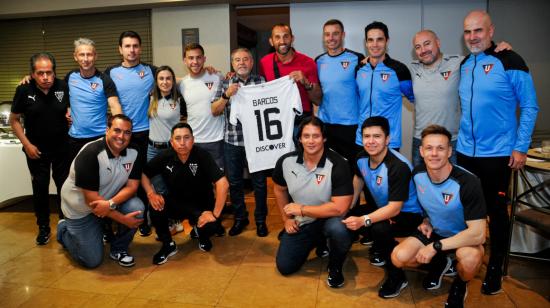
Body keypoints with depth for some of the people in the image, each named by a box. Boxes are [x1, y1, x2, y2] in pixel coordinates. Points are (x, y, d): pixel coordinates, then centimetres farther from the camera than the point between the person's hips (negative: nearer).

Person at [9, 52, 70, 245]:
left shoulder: (64, 87, -12)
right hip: (36, 149, 0)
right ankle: (43, 227, 23)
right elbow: (14, 120, -3)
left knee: (65, 186, 10)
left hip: (62, 147, 1)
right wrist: (27, 145, -9)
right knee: (40, 188, 8)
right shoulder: (24, 90, -13)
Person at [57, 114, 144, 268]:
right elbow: (91, 199, -28)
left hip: (110, 200, 4)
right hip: (80, 208, -4)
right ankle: (64, 230, 25)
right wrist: (123, 219, -27)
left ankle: (118, 249, 0)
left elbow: (132, 186, -13)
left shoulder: (133, 153, -13)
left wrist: (110, 204, -32)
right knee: (92, 260, -4)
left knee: (136, 207, -26)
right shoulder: (90, 154, -28)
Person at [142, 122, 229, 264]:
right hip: (175, 202, 3)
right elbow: (143, 174, 1)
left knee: (210, 226, -31)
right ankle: (168, 245, 0)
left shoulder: (202, 156, -21)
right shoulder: (165, 157, -12)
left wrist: (215, 214, -28)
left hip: (201, 205, -2)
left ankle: (202, 235, 11)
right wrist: (151, 194, -17)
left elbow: (223, 184, -27)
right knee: (156, 208, -28)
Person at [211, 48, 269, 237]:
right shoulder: (225, 84, 6)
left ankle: (260, 220, 24)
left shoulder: (261, 81, 3)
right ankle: (240, 218, 29)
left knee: (259, 182, 7)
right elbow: (215, 111, 1)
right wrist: (226, 95, -13)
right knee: (234, 182, 11)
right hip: (232, 142, 2)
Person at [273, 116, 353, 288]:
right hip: (300, 223, 5)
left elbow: (339, 208, -30)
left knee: (338, 229, -38)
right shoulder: (286, 162, -11)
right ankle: (317, 242, 30)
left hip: (328, 219, -4)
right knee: (284, 267, 2)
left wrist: (301, 209, -23)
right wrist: (287, 219, 5)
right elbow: (279, 190, 9)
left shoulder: (338, 165, -25)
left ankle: (335, 268, -4)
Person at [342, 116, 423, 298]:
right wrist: (348, 208, 6)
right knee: (346, 218, -5)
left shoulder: (398, 167, -32)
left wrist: (364, 220, -40)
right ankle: (380, 249, 19)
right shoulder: (361, 158, -11)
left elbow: (395, 208, -32)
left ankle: (397, 276, -8)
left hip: (408, 214, -7)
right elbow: (358, 180, 12)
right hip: (382, 207, 8)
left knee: (379, 228, -35)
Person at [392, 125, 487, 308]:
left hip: (465, 237, -4)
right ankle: (439, 263, 16)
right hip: (435, 231, 4)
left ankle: (460, 286, 1)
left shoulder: (467, 183, -30)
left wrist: (436, 246, -29)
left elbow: (478, 234, -31)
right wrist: (426, 221, -4)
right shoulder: (418, 174, -13)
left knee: (470, 258, -38)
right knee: (398, 258, -17)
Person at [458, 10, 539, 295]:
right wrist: (462, 133, 10)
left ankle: (495, 268, 23)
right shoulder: (464, 64, 7)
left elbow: (529, 107, -7)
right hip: (465, 151, 5)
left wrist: (521, 147, -11)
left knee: (496, 211, 7)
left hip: (497, 154, -5)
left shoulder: (510, 61, -10)